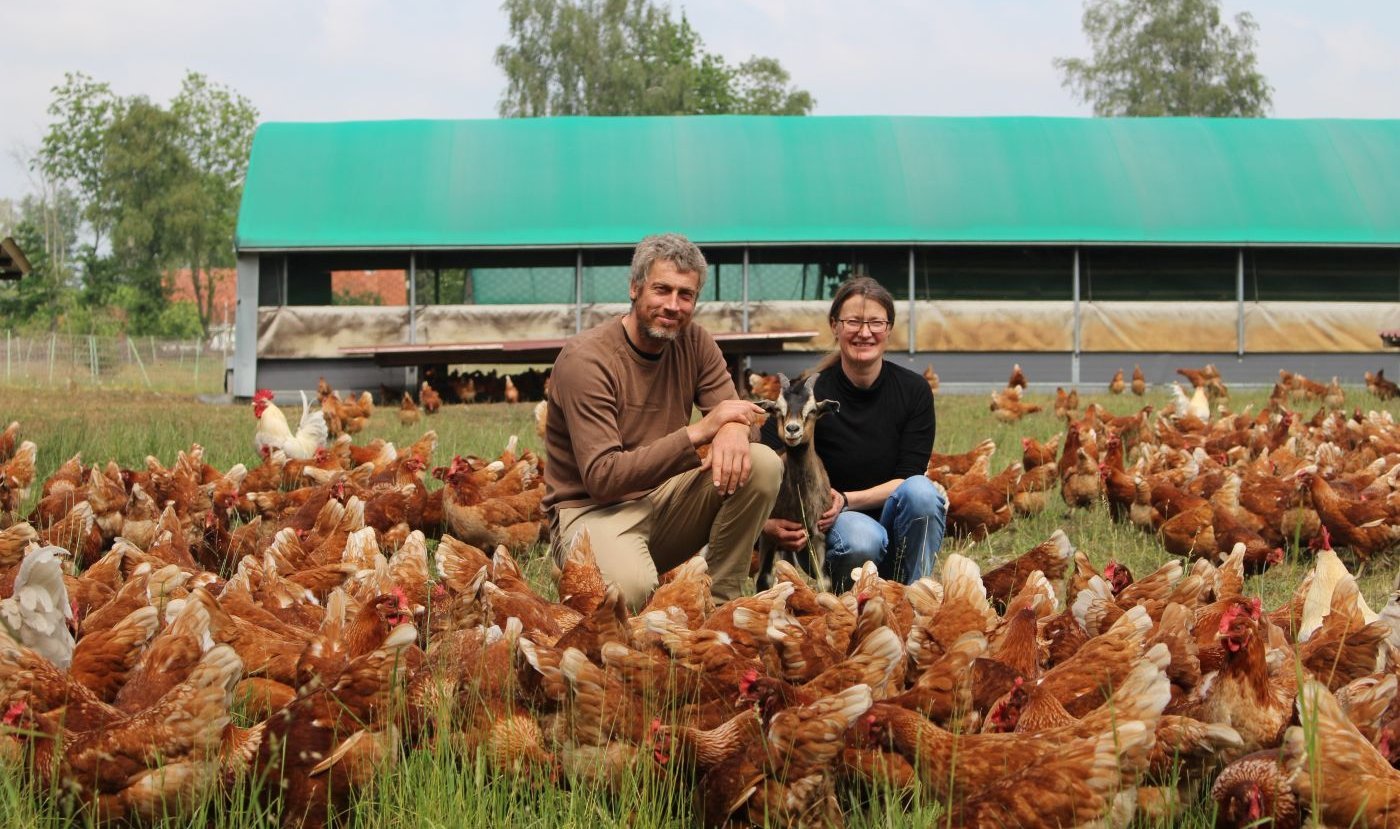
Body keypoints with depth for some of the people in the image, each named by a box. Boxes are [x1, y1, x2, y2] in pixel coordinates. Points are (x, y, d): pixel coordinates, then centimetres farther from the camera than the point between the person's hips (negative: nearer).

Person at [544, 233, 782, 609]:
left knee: (763, 464, -16)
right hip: (594, 508, -6)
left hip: (665, 495, 7)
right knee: (631, 588, -39)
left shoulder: (694, 342, 3)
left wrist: (732, 430, -28)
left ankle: (721, 602, -6)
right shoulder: (584, 359, -18)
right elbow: (602, 478, -24)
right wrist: (697, 432, -29)